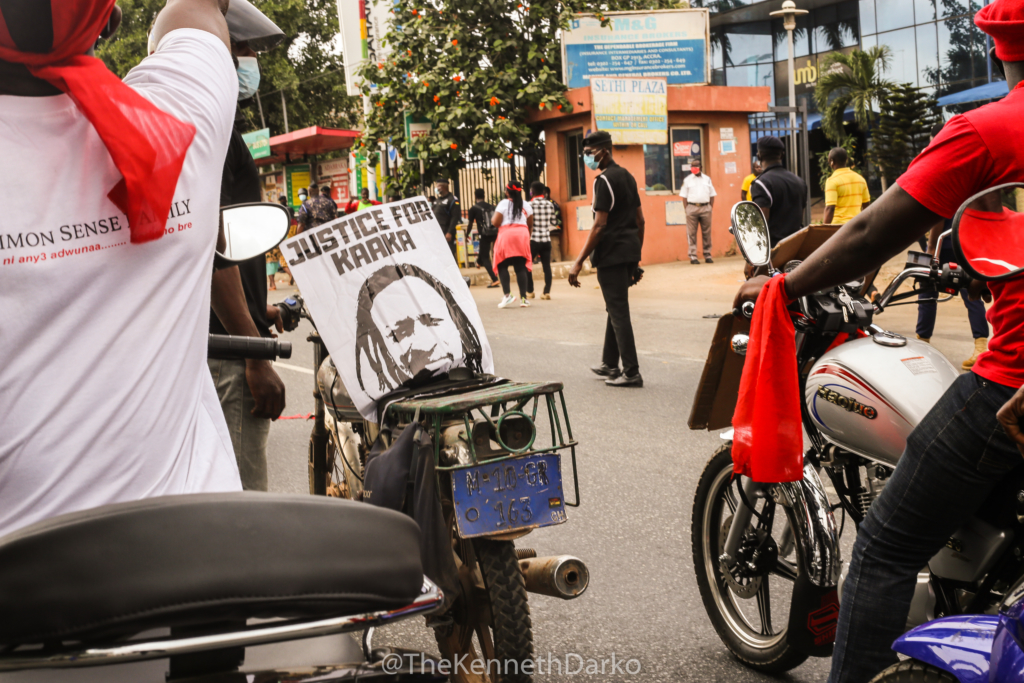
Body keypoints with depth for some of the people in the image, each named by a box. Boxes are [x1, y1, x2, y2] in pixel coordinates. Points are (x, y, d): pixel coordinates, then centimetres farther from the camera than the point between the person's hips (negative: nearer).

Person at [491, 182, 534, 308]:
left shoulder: (503, 204, -2)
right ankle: (523, 298, -1)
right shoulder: (526, 205, 12)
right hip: (522, 234, 4)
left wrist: (492, 218, 15)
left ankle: (507, 295, -12)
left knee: (502, 265, 4)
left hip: (506, 234, -4)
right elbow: (530, 224, 14)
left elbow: (495, 223, -7)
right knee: (521, 267, 4)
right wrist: (527, 236, 29)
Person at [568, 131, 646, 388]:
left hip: (612, 255, -9)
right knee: (615, 308, 18)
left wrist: (579, 262, -19)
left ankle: (631, 373, -5)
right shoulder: (627, 176, 15)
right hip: (630, 252, 9)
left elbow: (599, 225, -20)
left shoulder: (604, 180, -14)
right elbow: (640, 220, 17)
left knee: (618, 312, -6)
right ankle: (610, 364, 26)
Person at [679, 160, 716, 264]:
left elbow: (712, 195, 14)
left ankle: (707, 255, 9)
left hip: (705, 208, 2)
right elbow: (684, 196, 3)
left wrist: (711, 207, 4)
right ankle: (693, 256, -2)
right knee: (692, 233, -3)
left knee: (707, 233, 3)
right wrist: (686, 209, -6)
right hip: (692, 208, -2)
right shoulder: (687, 180, 7)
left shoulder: (707, 179, 14)